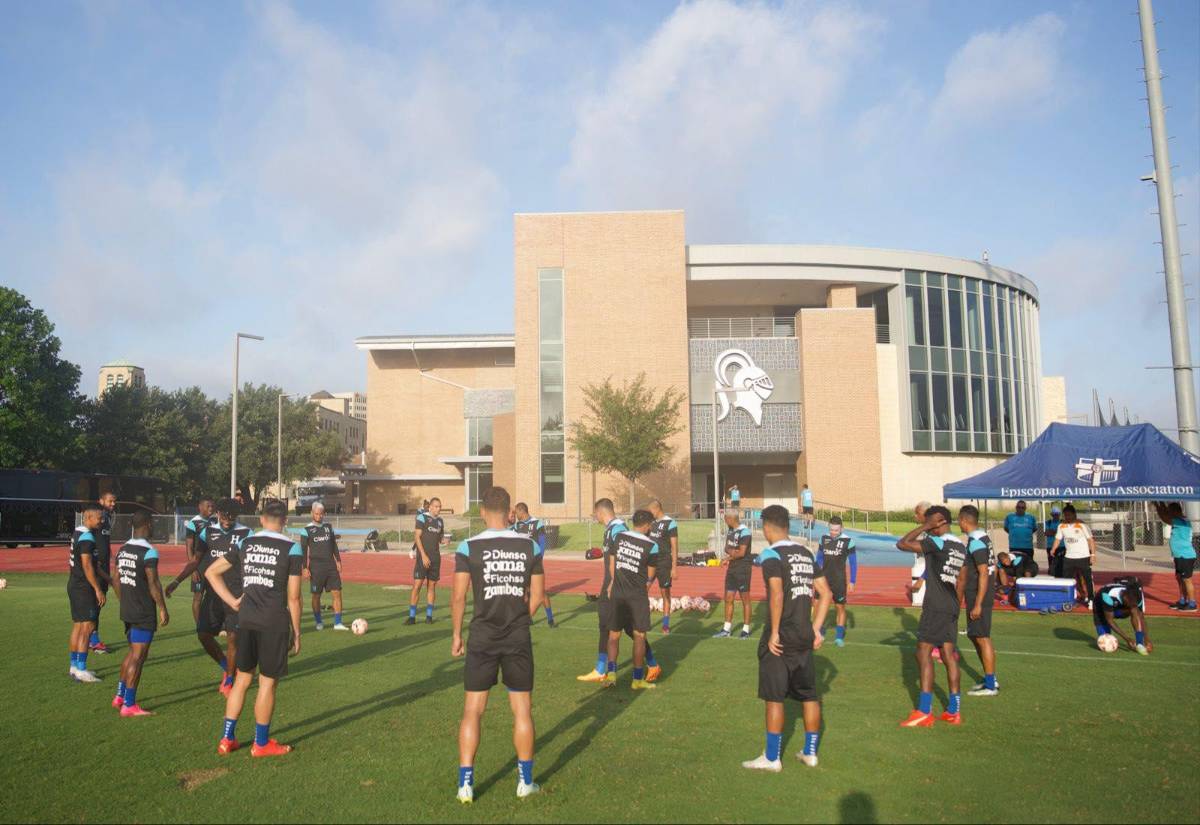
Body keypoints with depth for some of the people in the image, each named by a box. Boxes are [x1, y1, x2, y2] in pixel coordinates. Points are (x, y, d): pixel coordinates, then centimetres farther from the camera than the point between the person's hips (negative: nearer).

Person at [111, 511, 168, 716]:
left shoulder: (122, 550, 8)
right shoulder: (149, 552, -17)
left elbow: (116, 581, 13)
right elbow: (153, 584, -18)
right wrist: (162, 608, -10)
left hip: (127, 611, 8)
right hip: (144, 614, -8)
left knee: (133, 651, 21)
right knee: (138, 656, -2)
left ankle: (120, 696, 27)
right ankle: (129, 705, 3)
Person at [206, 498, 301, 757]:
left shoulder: (245, 544, 7)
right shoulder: (292, 548, -7)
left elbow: (211, 572, 12)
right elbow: (293, 597, -7)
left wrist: (232, 601, 10)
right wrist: (296, 633, 1)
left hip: (246, 621, 5)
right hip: (275, 624, -4)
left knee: (242, 678, 18)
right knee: (268, 682, 7)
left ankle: (227, 739, 24)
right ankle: (261, 743, 18)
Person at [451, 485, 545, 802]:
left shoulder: (468, 547, -8)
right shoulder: (530, 546, -1)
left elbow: (458, 597, -8)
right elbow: (537, 595, 2)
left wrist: (456, 635, 4)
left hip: (482, 638, -1)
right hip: (519, 638, 2)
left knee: (473, 710, 10)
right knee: (522, 709, 13)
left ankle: (465, 783, 13)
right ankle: (525, 782, 23)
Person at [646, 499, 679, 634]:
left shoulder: (670, 523, -10)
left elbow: (674, 546, -11)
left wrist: (674, 568, -14)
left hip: (664, 563, -5)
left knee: (665, 593, 5)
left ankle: (666, 624, 15)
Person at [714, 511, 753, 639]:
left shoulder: (744, 531, -17)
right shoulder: (731, 531, 10)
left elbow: (742, 552, -19)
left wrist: (728, 558, -5)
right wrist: (730, 551, -8)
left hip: (743, 569, -8)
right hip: (732, 568, 8)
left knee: (745, 599, 2)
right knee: (728, 598, 10)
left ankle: (746, 629, 12)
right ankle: (727, 629, 19)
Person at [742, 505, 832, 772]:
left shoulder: (771, 555, -12)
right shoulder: (806, 553, 9)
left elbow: (777, 595, -24)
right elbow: (826, 594, 8)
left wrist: (774, 633, -17)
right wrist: (816, 629, 11)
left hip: (780, 639, -7)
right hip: (805, 636, 7)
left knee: (774, 697, 3)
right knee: (809, 695, 16)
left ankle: (772, 758, 12)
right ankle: (810, 753, 27)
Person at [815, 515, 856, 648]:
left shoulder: (847, 541, -9)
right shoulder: (824, 538, 2)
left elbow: (853, 563, -3)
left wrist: (852, 582, -5)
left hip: (839, 581, -3)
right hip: (824, 579, 3)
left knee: (840, 608, 4)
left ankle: (839, 636, 14)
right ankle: (818, 631, 13)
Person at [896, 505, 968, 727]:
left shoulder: (936, 543, -14)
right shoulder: (960, 546, 13)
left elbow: (902, 544, -17)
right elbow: (961, 580, 18)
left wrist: (924, 526, -11)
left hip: (935, 607, -9)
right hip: (951, 608, 9)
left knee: (924, 653, -6)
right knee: (948, 654, 12)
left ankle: (924, 712, -6)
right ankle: (954, 710, 17)